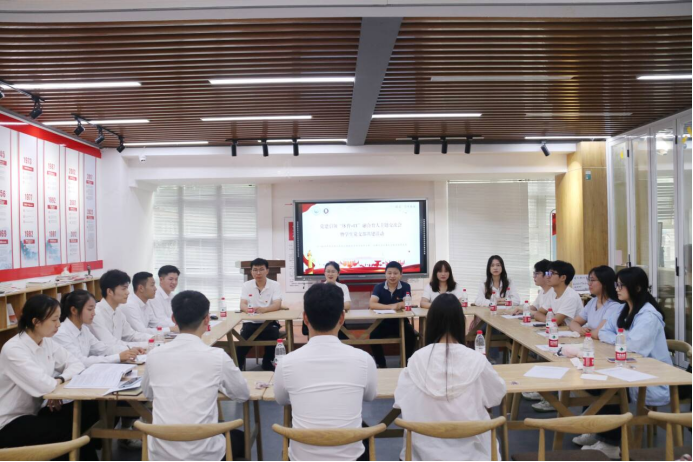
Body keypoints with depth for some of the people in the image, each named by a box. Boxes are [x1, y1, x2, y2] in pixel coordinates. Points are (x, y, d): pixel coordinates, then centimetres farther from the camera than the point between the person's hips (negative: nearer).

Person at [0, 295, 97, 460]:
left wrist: (60, 379, -14)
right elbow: (43, 385, -32)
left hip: (34, 412, 7)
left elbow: (76, 364, 6)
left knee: (88, 412, -11)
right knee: (71, 429, -21)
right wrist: (57, 381, -9)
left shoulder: (47, 342, 1)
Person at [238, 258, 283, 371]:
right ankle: (238, 365, -5)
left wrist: (263, 309, -38)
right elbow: (242, 305, -6)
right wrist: (248, 309, -33)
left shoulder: (275, 285, -3)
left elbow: (277, 305, -16)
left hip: (269, 322, -1)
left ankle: (268, 364, -3)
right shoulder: (246, 285, 4)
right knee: (243, 339, -26)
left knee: (273, 336, -29)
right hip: (251, 323, 1)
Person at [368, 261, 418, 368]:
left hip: (401, 322, 0)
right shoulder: (379, 287, -2)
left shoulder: (405, 287, -1)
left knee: (411, 335, -26)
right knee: (374, 336, -26)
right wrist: (391, 306, -28)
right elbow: (371, 304, -18)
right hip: (383, 322, 0)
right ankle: (381, 365, -8)